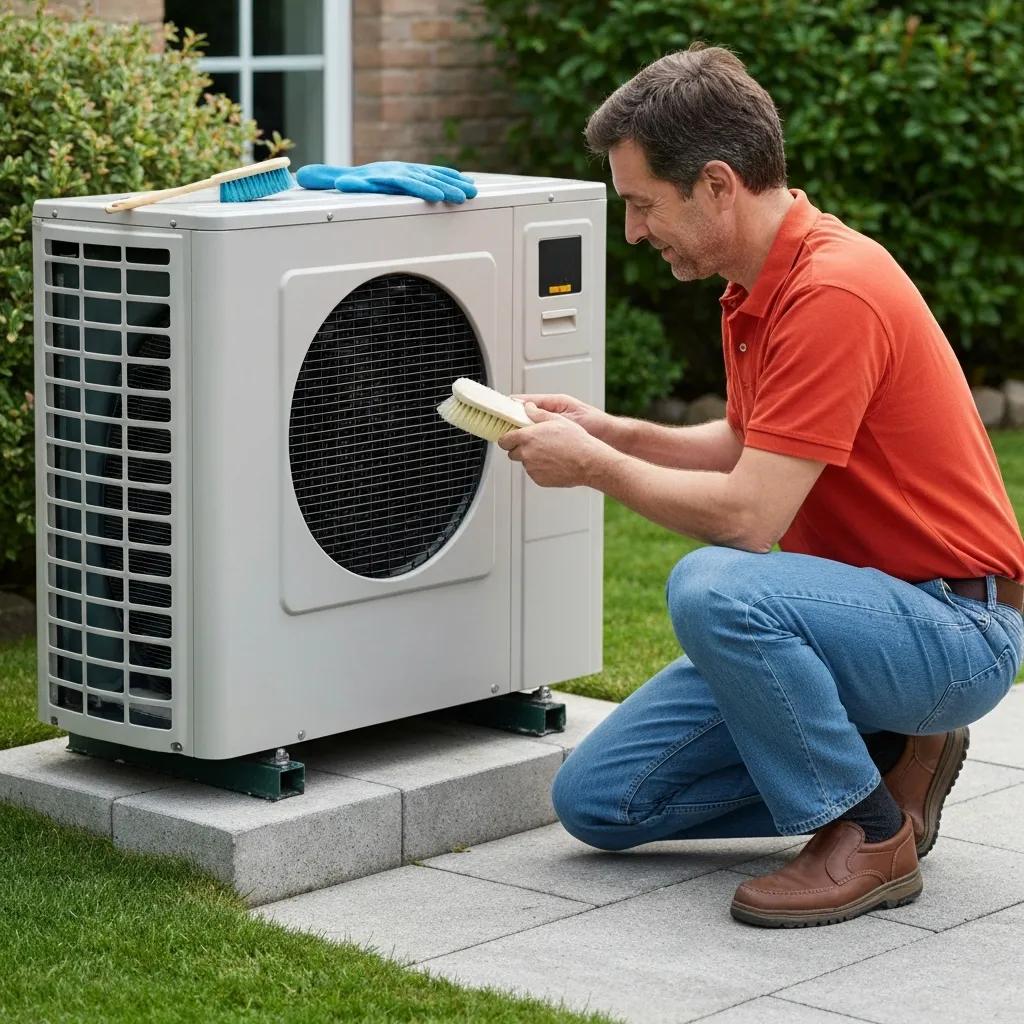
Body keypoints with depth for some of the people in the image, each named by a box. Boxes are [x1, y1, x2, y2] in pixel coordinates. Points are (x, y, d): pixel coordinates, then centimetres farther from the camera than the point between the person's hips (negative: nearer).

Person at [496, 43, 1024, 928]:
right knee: (598, 799, 2)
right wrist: (610, 432, 6)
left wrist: (592, 467, -13)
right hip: (861, 608, 9)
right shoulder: (759, 287, 6)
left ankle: (872, 836, -15)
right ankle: (881, 756, 10)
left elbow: (747, 516, -27)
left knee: (713, 589, -37)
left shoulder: (832, 291, -25)